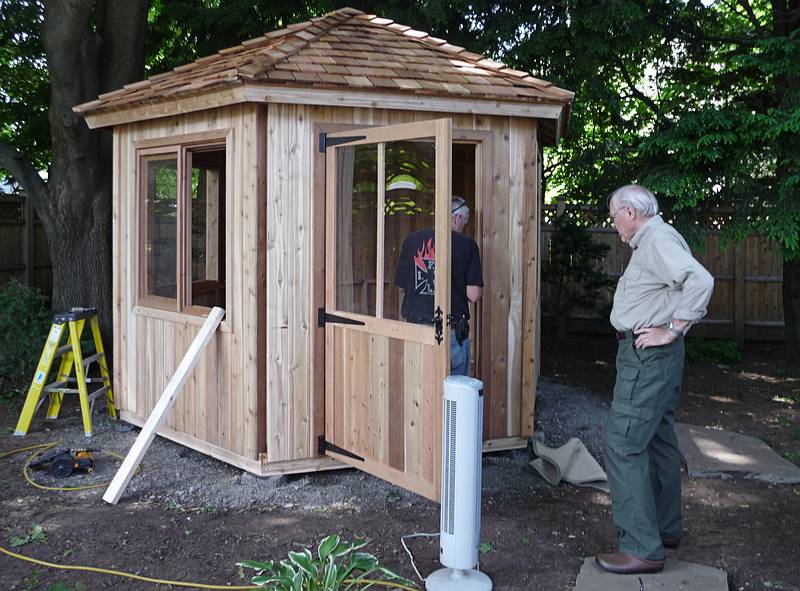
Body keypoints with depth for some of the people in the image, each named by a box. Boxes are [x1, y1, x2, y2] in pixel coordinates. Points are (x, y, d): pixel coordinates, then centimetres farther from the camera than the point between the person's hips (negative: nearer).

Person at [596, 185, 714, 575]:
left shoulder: (658, 240, -16)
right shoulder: (651, 241, 16)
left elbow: (701, 281, -30)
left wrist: (673, 330, -24)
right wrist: (673, 327, 11)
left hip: (648, 355, -11)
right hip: (651, 356, 11)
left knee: (622, 444, -11)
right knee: (657, 440, 19)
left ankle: (642, 549, -9)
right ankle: (666, 528, 32)